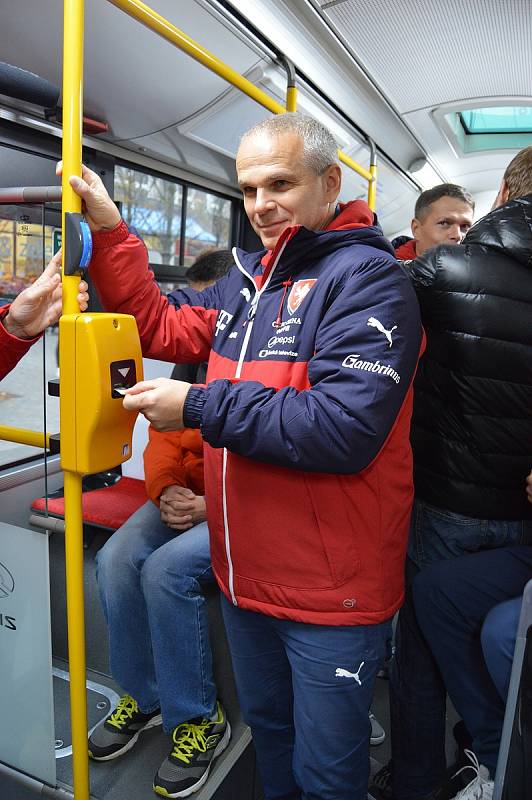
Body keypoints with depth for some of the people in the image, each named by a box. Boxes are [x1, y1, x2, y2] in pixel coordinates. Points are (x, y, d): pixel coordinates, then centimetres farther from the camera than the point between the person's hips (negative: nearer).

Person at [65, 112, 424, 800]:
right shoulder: (247, 278, 8)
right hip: (246, 577, 7)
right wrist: (108, 231, 4)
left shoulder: (367, 277, -16)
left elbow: (343, 428, -27)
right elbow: (161, 326, 12)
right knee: (267, 727, 29)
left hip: (331, 593, -7)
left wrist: (201, 407, -22)